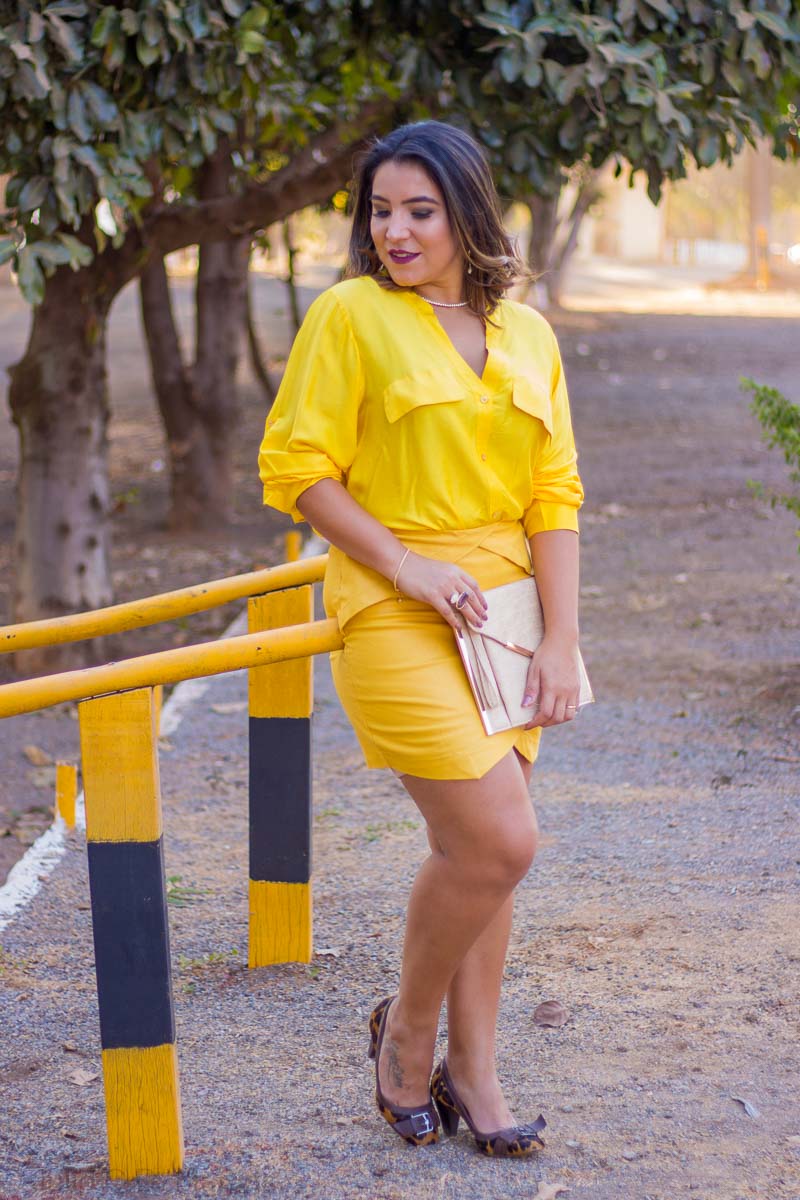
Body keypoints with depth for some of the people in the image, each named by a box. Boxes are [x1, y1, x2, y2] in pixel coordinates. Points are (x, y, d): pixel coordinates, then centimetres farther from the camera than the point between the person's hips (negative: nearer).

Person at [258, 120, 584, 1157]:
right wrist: (408, 567, -14)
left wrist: (561, 640, -1)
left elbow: (554, 493, 7)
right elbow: (295, 467, -6)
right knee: (497, 842, -12)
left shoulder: (526, 334, 9)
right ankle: (408, 1030, 12)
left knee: (477, 848, 9)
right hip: (396, 615, -5)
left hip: (506, 607, 5)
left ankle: (472, 1070, 22)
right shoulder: (350, 313, -4)